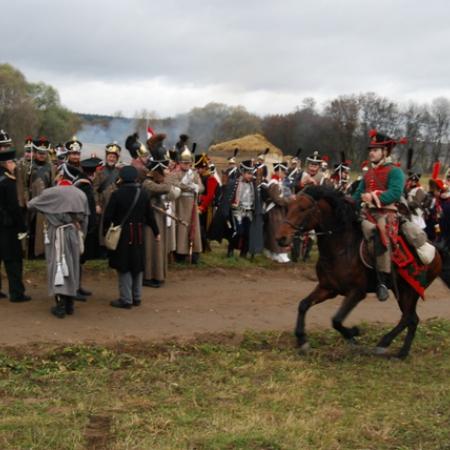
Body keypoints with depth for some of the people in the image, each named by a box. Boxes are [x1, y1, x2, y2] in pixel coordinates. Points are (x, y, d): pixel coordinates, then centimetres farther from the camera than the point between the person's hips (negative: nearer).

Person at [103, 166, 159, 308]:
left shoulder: (117, 194, -12)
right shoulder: (143, 193, 0)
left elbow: (108, 216, -9)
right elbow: (150, 215, 6)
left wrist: (105, 231, 6)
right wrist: (156, 232, 17)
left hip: (122, 234, -4)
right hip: (138, 235, 4)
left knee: (124, 267, 3)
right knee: (137, 265, 14)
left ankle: (126, 299, 4)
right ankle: (137, 297, 22)